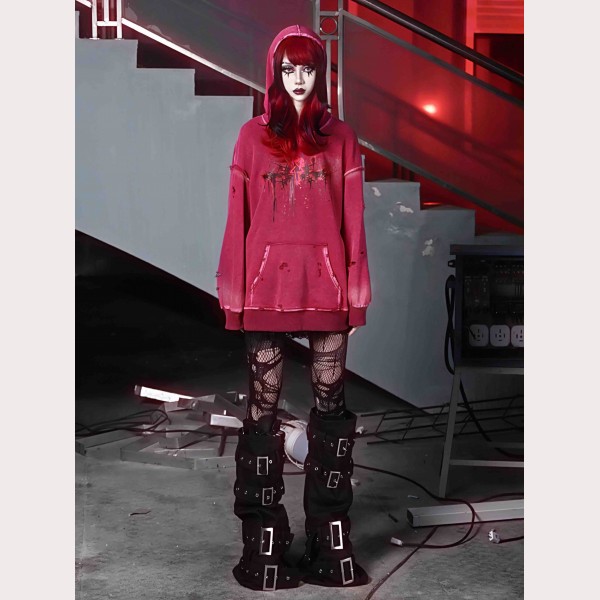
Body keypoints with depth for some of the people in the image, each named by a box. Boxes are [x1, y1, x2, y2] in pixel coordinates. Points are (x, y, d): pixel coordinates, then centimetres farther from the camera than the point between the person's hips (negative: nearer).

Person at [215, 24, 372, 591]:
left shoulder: (340, 137, 9)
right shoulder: (254, 135, 8)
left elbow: (353, 219, 6)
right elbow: (238, 218, 4)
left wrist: (355, 289, 0)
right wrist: (233, 292, -1)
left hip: (326, 285, 1)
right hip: (267, 285, -1)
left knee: (331, 406, 2)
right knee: (263, 408, 0)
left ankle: (330, 541, 11)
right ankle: (263, 541, 9)